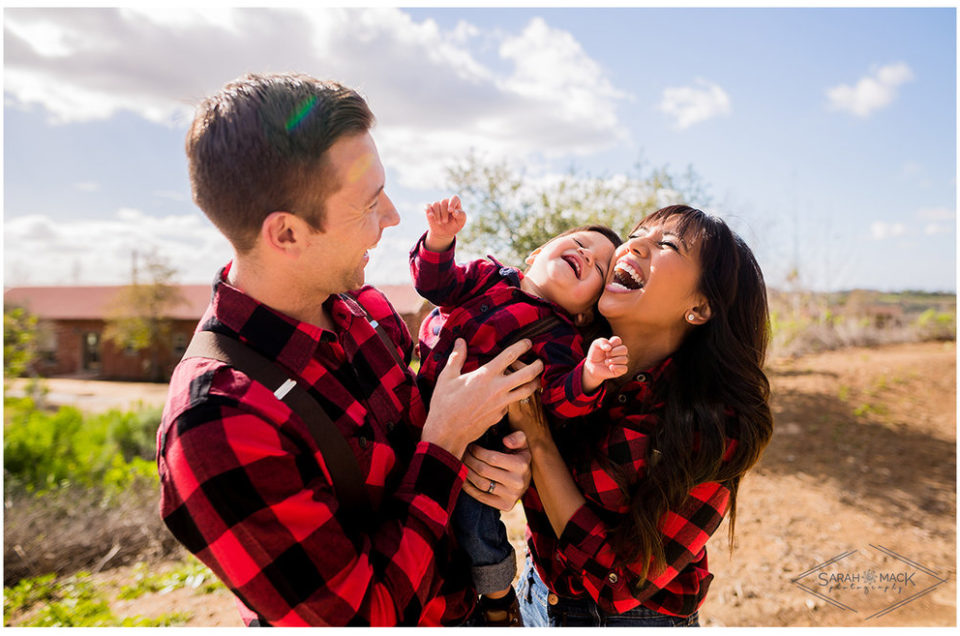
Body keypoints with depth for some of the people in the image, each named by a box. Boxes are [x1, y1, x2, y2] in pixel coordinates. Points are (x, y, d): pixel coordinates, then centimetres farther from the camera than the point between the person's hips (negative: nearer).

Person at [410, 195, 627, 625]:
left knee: (474, 528, -11)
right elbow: (435, 283, -2)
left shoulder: (558, 337, -11)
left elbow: (557, 396, -22)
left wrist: (589, 377, -43)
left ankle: (498, 598, 24)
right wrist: (439, 239, -20)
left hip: (475, 447, -5)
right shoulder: (488, 277, 4)